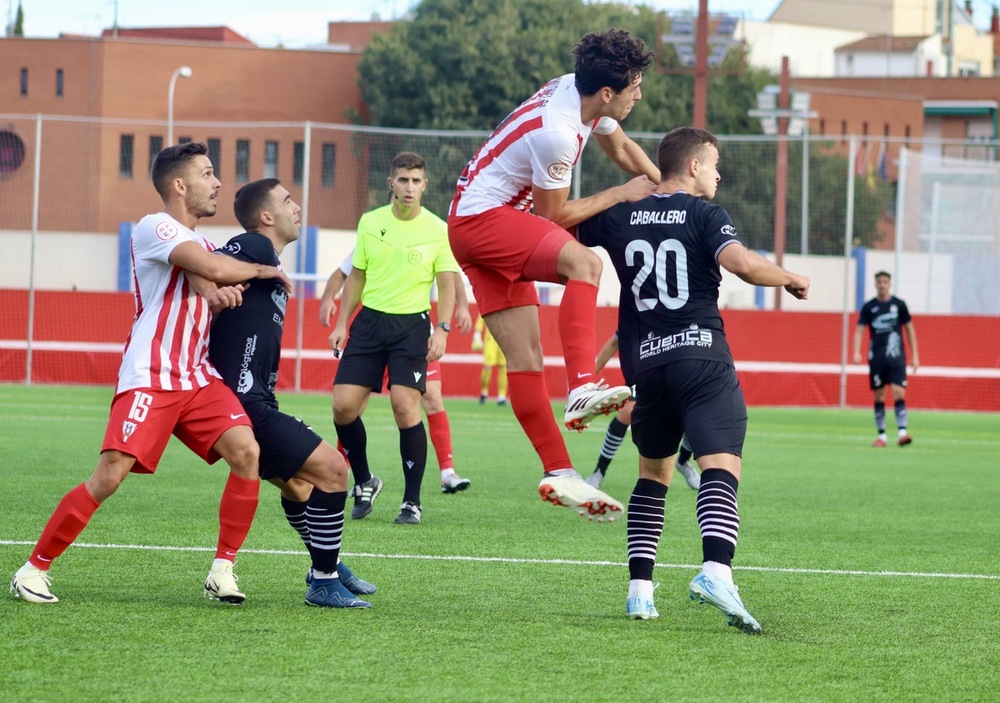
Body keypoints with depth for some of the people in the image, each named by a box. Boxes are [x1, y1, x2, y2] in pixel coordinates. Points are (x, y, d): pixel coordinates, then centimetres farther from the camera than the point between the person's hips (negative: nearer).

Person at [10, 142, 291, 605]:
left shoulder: (199, 243, 22)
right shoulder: (155, 228, -7)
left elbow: (202, 277, 4)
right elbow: (212, 268, -19)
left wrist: (216, 289, -19)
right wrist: (262, 271, -4)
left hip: (199, 377, 7)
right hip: (148, 379, -7)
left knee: (246, 451, -15)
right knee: (109, 476, -15)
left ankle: (222, 570, -8)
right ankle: (34, 569, -2)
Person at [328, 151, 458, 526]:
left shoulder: (438, 230, -2)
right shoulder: (370, 222, 6)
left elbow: (447, 284, -1)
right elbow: (356, 277, 14)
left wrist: (442, 329, -13)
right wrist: (341, 323, 9)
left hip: (411, 324, -3)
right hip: (369, 320, 3)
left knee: (405, 405, -16)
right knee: (343, 406, -5)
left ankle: (412, 501, -4)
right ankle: (364, 481, 19)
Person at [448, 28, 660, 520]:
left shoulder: (577, 89, 1)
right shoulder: (555, 133, -27)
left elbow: (620, 148, 24)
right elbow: (553, 215, -12)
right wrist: (623, 194, -6)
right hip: (482, 217, -10)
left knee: (525, 358, 5)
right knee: (585, 262, -32)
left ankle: (558, 475, 4)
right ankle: (582, 388, -43)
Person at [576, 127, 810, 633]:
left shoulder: (620, 216, 12)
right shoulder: (704, 215, -1)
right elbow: (740, 262, -17)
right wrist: (790, 279, -1)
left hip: (644, 362, 5)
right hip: (701, 355, -5)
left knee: (653, 472, 21)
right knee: (721, 467, -16)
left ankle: (639, 588, 14)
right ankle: (715, 569, -39)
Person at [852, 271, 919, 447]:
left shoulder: (899, 305, 4)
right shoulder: (868, 307, 4)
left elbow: (909, 329, 10)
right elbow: (859, 330, 1)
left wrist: (914, 355, 6)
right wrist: (856, 352, -15)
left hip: (896, 356, -1)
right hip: (876, 358, 1)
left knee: (899, 393, -14)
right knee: (879, 397, 4)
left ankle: (902, 431, -19)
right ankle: (881, 435, 12)